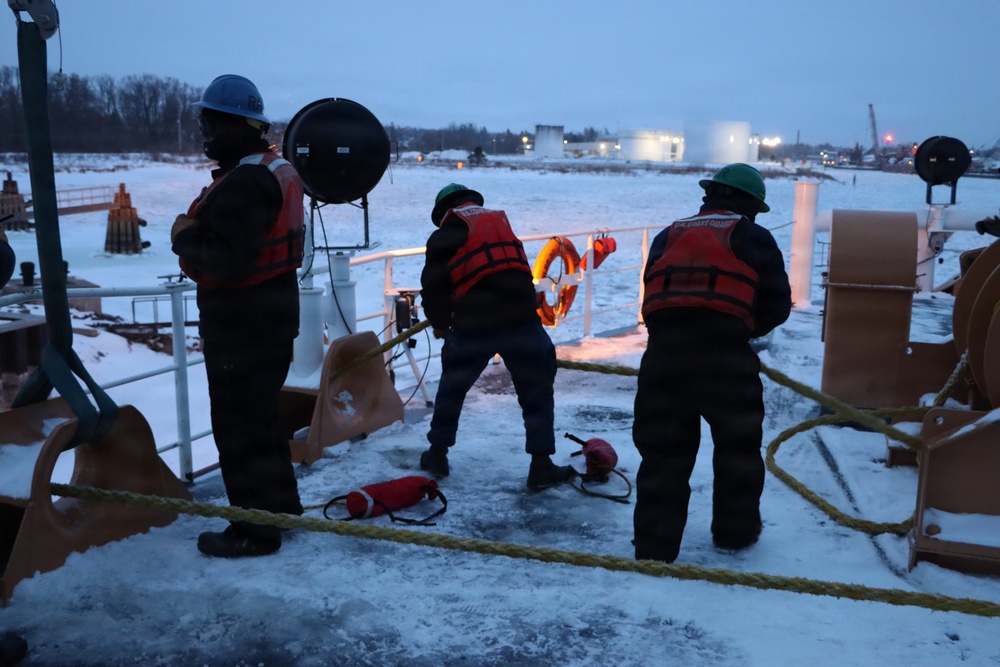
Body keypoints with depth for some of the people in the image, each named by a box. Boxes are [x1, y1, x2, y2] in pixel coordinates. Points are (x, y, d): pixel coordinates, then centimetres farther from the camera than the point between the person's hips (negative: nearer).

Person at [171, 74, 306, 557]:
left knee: (238, 424, -1)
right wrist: (199, 233, 3)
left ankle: (256, 530, 8)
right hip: (272, 308, 11)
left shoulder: (242, 183, -22)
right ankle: (281, 507, 33)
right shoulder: (276, 171, 12)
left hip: (242, 320, -11)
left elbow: (228, 259, -29)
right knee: (261, 414, 21)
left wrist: (184, 237, -12)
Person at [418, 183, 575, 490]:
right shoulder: (500, 220, 24)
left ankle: (437, 453, 30)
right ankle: (541, 465, 9)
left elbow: (433, 286, 4)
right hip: (520, 317, 2)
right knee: (537, 389, 12)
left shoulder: (444, 236, 11)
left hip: (473, 323, -1)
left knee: (452, 385, 21)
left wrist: (440, 323, 21)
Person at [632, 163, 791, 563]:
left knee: (662, 451, 10)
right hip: (725, 355, -3)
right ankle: (734, 532, 32)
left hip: (663, 351, 3)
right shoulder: (753, 239, 9)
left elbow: (653, 295, 17)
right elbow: (777, 306, 9)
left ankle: (654, 547, 13)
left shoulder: (667, 237, 21)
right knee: (738, 445, 19)